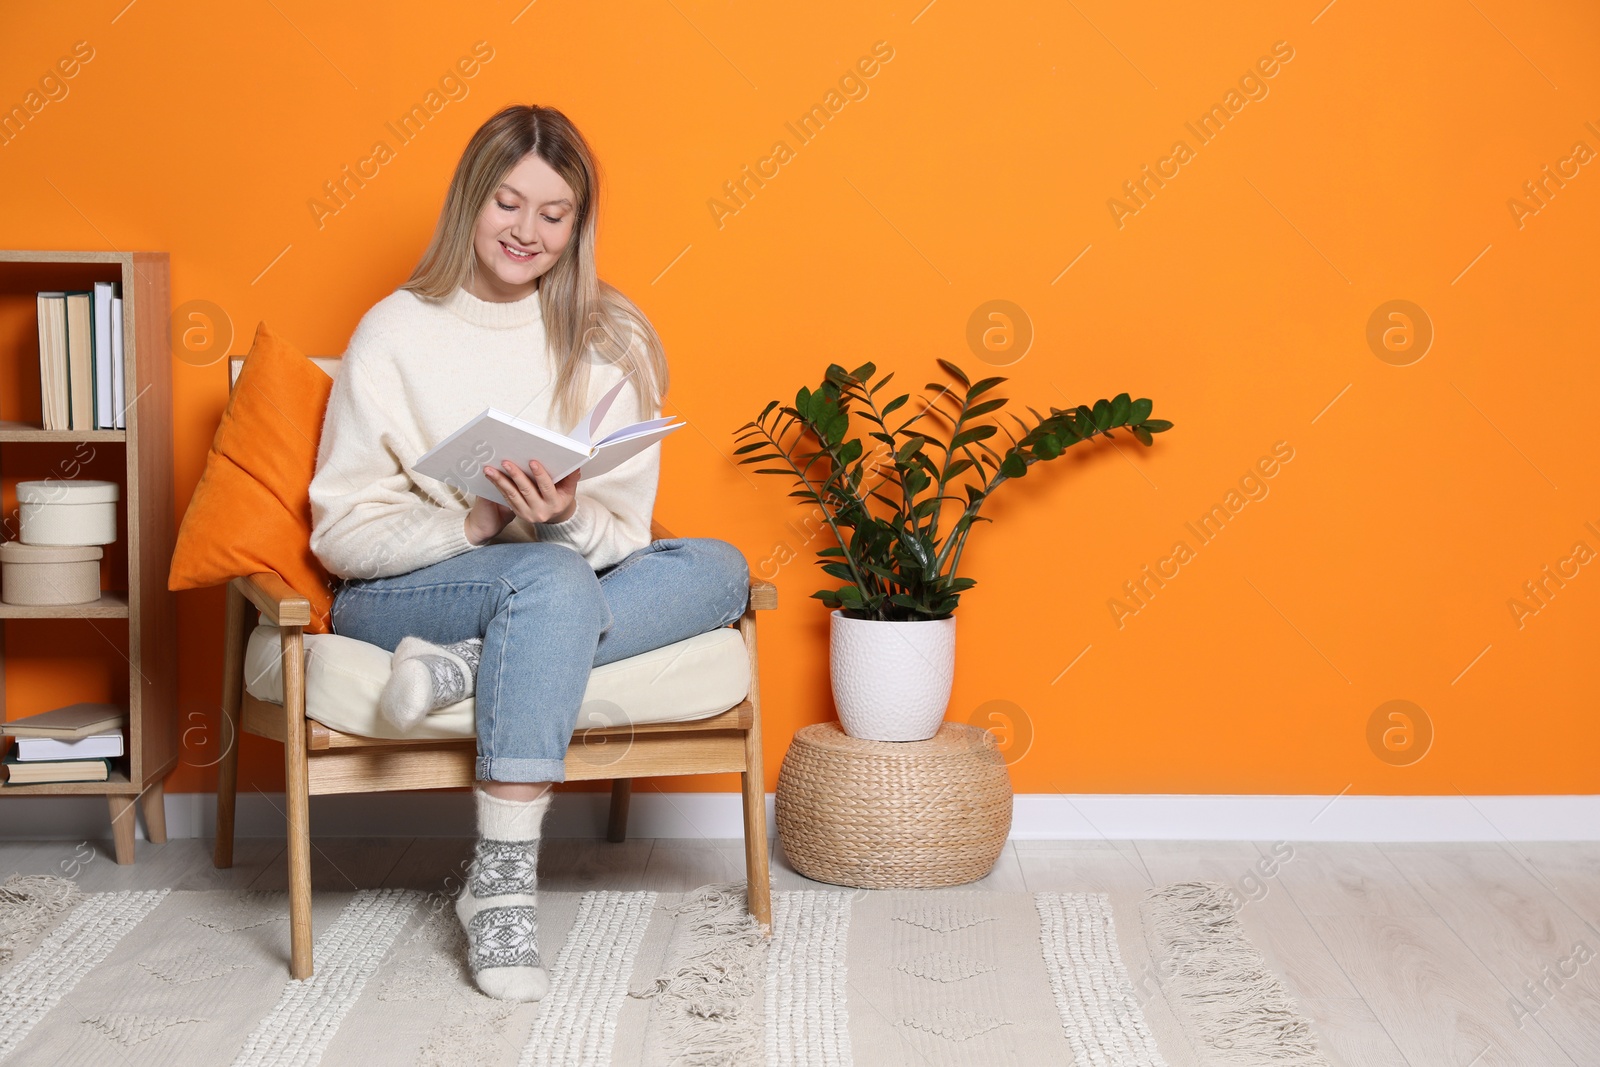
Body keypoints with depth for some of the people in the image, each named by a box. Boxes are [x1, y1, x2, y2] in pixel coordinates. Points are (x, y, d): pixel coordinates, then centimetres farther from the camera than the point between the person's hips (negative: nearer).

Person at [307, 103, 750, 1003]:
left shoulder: (610, 339, 5)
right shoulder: (398, 332, -1)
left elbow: (624, 536, 1)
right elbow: (343, 534, -5)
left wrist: (569, 518, -23)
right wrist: (474, 525, -22)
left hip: (567, 580, 4)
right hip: (401, 598, -3)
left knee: (720, 567, -23)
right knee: (551, 580, -36)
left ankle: (471, 668, -32)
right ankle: (505, 879, -36)